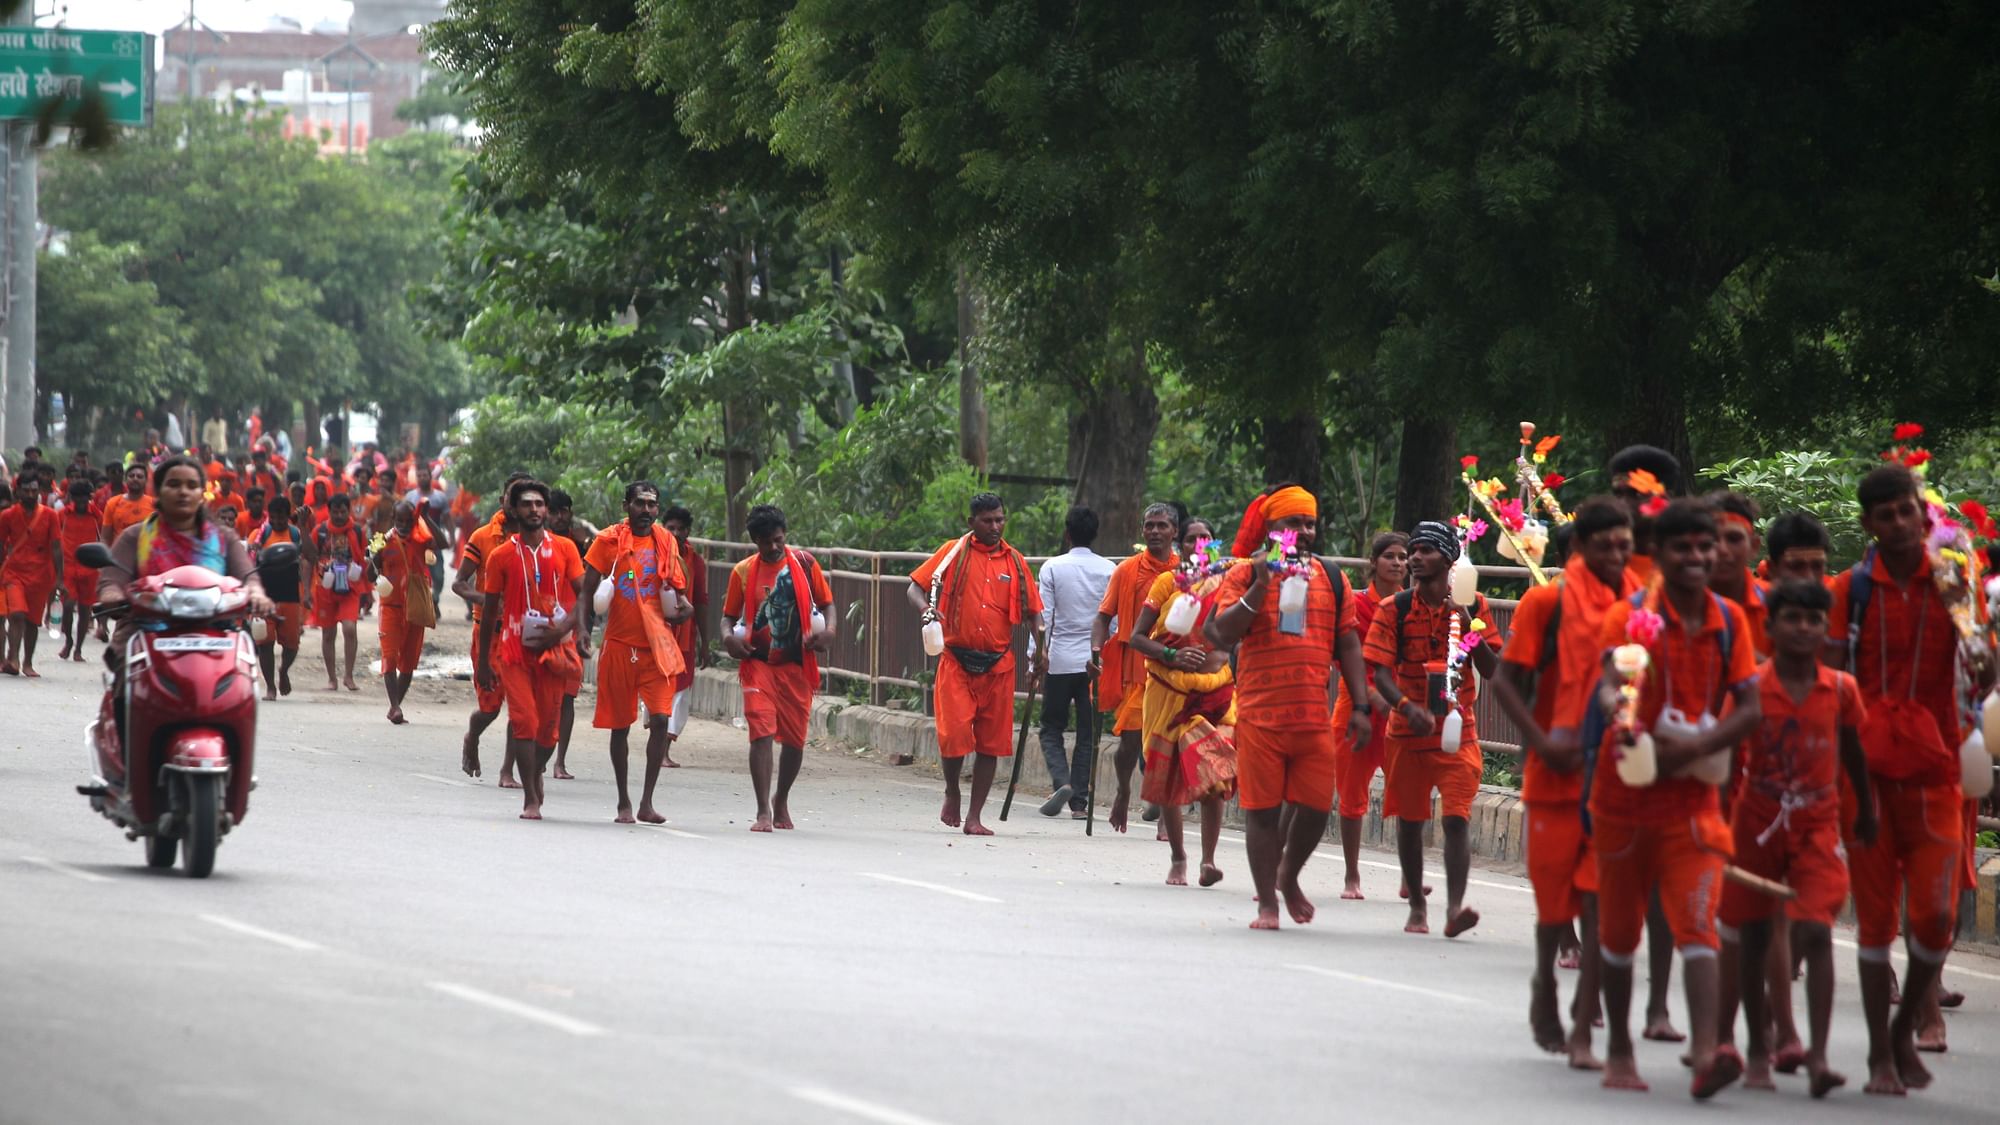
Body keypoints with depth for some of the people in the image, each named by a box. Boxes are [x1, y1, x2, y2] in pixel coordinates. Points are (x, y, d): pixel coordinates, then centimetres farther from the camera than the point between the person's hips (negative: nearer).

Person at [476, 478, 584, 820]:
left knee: (549, 723, 5)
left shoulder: (564, 549, 4)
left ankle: (536, 775, 32)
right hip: (515, 648, -1)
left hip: (554, 647, 1)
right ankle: (530, 799, -10)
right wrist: (483, 662, 8)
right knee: (524, 720, -11)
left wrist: (565, 626, -15)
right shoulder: (502, 556, 3)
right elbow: (490, 610, 8)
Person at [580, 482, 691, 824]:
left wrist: (681, 605, -4)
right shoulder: (609, 540, -2)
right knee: (620, 724, 6)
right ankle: (624, 802, 18)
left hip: (657, 644, 1)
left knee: (660, 719, -11)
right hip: (619, 643, -1)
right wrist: (585, 627, -11)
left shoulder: (666, 542, 7)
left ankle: (647, 802, -5)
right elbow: (588, 586, 0)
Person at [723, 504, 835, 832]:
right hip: (758, 663, -1)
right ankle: (764, 811, -13)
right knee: (761, 733, -14)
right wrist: (728, 636, -10)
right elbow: (730, 614, 11)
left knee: (794, 738, 8)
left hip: (797, 664, 1)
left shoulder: (803, 564, 3)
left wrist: (828, 629, -9)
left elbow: (826, 603, 11)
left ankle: (781, 801, 32)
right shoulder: (743, 571, 4)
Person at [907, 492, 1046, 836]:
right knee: (955, 732, -13)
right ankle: (952, 793, 15)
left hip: (998, 664, 3)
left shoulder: (1014, 561, 9)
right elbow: (916, 587, 3)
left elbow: (1032, 612, 14)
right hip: (957, 660, -3)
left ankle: (974, 817, 12)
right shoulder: (955, 552, 3)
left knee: (991, 743, 3)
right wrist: (927, 610, -20)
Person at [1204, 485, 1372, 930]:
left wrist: (1360, 705, 7)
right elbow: (1223, 635, -7)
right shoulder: (1245, 574, 2)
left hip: (1315, 717, 3)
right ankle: (1267, 903, 9)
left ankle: (1289, 878, 28)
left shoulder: (1331, 579, 12)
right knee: (1262, 809, 0)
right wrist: (1259, 588, -17)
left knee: (1316, 807, 2)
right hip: (1260, 716, -3)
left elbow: (1347, 643, 13)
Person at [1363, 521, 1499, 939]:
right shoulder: (1396, 609, 0)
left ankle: (1454, 908, -21)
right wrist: (1407, 707, -26)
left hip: (1458, 731, -1)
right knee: (1409, 820, 9)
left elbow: (1492, 672, 1)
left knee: (1457, 818, -14)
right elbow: (1380, 671, -7)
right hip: (1407, 731, 1)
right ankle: (1417, 904, 24)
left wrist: (1472, 630, -15)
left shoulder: (1473, 607, 1)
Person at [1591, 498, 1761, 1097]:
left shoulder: (1729, 621, 3)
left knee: (1697, 923, -15)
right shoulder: (1632, 615, -6)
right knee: (1619, 929, 12)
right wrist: (1618, 712, -46)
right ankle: (1619, 1051, 28)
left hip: (1693, 794, 1)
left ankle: (1706, 1053, -28)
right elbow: (1608, 684, -21)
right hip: (1627, 791, -1)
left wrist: (1697, 746, -18)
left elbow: (1750, 707, -1)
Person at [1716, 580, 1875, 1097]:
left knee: (1815, 933, -14)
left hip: (1817, 826, 0)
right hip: (1758, 822, 0)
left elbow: (1853, 752, 13)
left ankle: (1817, 1054, -17)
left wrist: (1866, 813, 23)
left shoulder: (1841, 689, -2)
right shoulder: (1751, 687, -8)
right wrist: (1719, 817, -11)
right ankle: (1758, 1051, 23)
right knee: (1751, 937, 8)